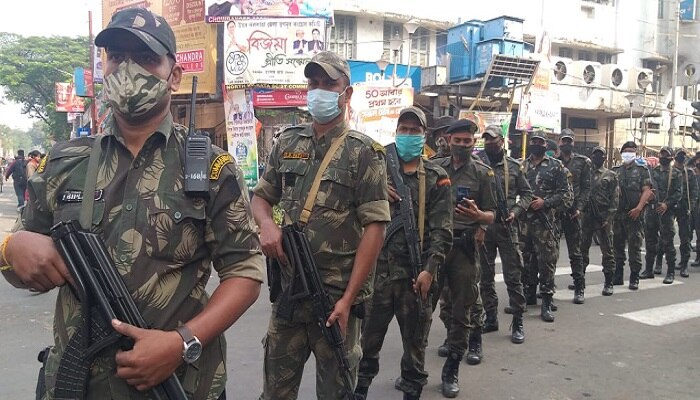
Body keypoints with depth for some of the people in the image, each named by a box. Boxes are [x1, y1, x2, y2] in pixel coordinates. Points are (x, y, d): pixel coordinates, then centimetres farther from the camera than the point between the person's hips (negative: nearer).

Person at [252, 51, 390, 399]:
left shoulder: (363, 152, -7)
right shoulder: (286, 144, 8)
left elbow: (374, 227, -12)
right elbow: (261, 196, 16)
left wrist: (348, 299, -16)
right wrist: (266, 224, -9)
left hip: (338, 294, -4)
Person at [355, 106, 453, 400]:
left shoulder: (436, 177, 3)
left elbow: (441, 229, -3)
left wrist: (430, 269, -12)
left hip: (415, 271, -1)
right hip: (376, 268, 1)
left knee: (414, 338, 11)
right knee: (368, 335, 11)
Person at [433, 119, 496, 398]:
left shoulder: (482, 173, 3)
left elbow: (491, 215, 3)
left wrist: (477, 214, -18)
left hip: (464, 246, -1)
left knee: (461, 308, 5)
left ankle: (451, 368, 18)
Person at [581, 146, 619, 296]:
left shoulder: (611, 175, 4)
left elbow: (614, 199, -2)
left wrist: (608, 217, -11)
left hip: (603, 218, -3)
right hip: (586, 216, 3)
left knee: (607, 251, 1)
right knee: (582, 248, 10)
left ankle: (608, 283, 7)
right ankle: (580, 277, 22)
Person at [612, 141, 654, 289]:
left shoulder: (642, 170, 3)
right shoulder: (615, 171, 14)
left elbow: (647, 191, -6)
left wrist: (639, 208, -17)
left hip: (634, 214, -4)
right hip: (617, 214, 4)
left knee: (635, 248, -2)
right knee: (617, 246, 9)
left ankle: (634, 278, 5)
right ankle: (618, 276, 18)